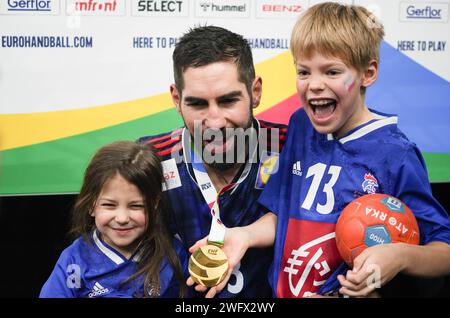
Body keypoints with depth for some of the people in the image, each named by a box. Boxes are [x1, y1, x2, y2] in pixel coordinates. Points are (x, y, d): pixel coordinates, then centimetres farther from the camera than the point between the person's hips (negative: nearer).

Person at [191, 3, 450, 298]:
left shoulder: (396, 155, -11)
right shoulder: (300, 125, 4)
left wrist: (400, 256, -25)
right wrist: (246, 235, -5)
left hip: (354, 291, -4)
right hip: (282, 289, 4)